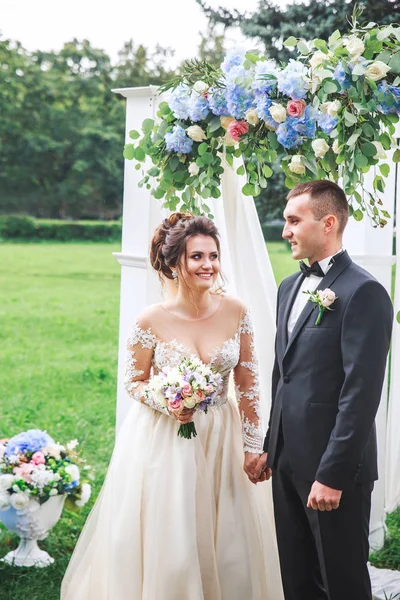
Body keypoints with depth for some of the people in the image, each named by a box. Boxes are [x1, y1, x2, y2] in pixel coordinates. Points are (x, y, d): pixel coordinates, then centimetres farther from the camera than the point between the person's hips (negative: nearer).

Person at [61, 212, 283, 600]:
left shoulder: (235, 313, -6)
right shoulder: (152, 321, -12)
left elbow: (247, 382, 1)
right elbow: (134, 382, 0)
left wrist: (253, 444, 1)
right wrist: (167, 404, -20)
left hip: (221, 441, 2)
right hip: (164, 442, -2)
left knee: (227, 545, 9)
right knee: (165, 545, 4)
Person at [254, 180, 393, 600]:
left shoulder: (364, 293, -15)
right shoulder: (290, 287, 12)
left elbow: (361, 392, -19)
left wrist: (332, 475, -20)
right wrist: (270, 447, 17)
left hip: (334, 469, -8)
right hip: (288, 462, 8)